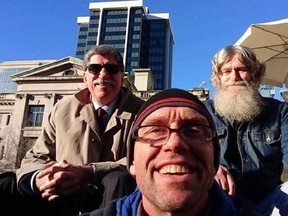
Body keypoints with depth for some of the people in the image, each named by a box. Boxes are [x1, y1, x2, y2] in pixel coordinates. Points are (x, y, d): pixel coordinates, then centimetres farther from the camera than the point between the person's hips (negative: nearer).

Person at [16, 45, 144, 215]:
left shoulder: (140, 111, 1)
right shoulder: (63, 109, 9)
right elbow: (36, 157, 9)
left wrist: (87, 172, -27)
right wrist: (40, 179, -17)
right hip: (64, 202, 3)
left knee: (119, 180, -35)